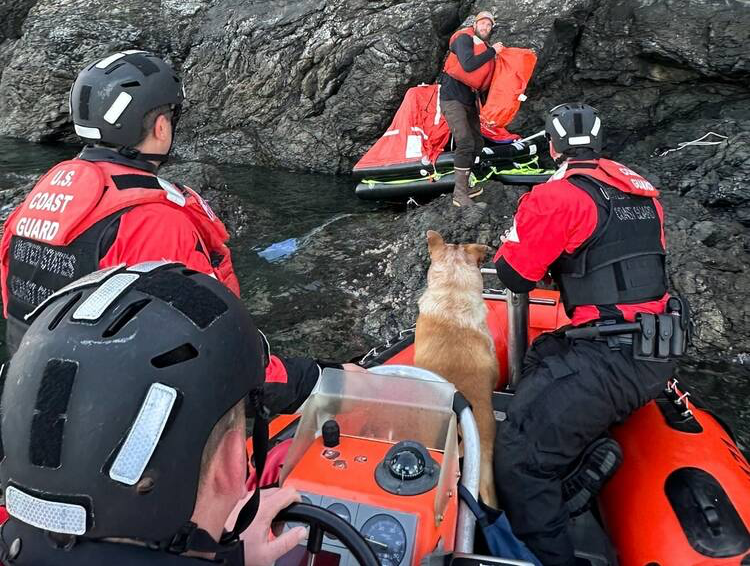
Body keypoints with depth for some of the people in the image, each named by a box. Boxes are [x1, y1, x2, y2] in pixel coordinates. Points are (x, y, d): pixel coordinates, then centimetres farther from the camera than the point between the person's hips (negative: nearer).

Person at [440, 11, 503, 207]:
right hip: (452, 97, -9)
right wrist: (492, 51, -13)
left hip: (469, 100, 9)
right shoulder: (464, 38, -6)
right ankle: (459, 194, -19)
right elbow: (468, 65, -23)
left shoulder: (485, 48, 19)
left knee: (477, 143, 10)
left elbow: (484, 81, 24)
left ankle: (464, 186, 19)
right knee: (465, 142, -21)